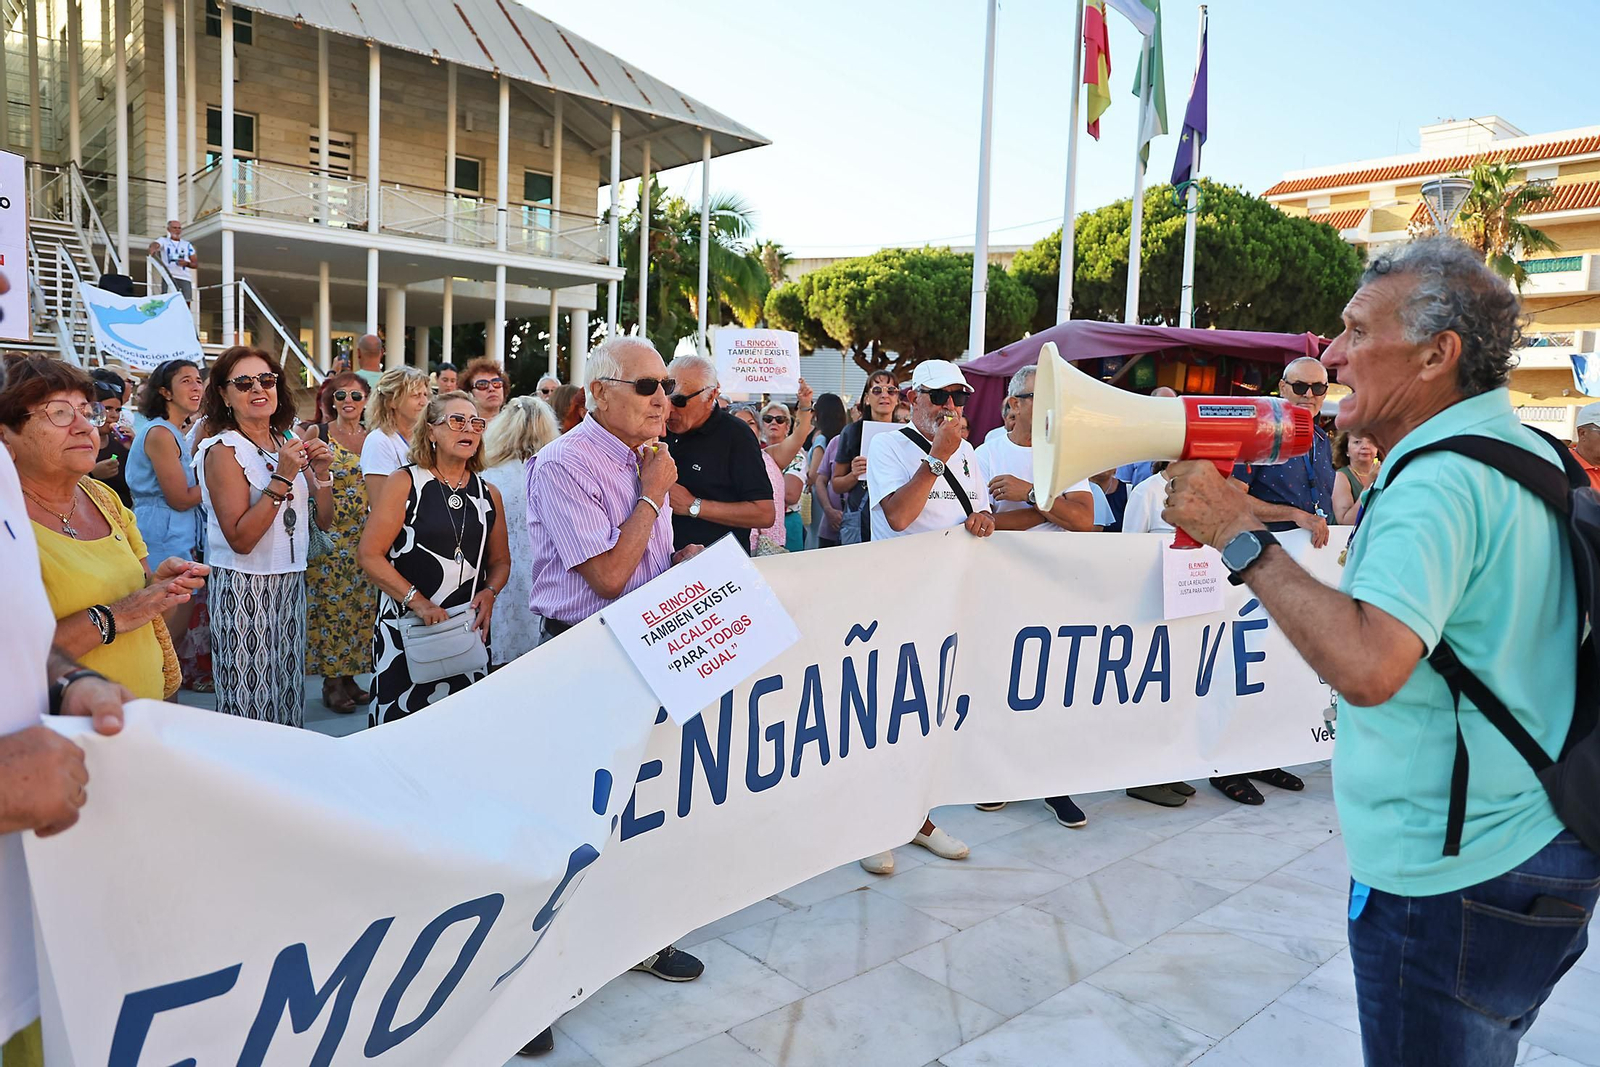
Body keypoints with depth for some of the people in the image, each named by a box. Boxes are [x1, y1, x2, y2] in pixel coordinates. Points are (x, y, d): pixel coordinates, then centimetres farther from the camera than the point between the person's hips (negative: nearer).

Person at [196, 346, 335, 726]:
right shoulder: (223, 450, -11)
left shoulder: (288, 442, 7)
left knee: (288, 695, 13)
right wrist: (283, 477, -22)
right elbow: (240, 538, -19)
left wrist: (321, 472, -4)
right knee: (250, 703, 2)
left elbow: (324, 522, 12)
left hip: (291, 583, 6)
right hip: (243, 589, -6)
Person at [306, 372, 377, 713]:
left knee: (360, 605, 7)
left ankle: (349, 676, 17)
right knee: (331, 603, -1)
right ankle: (331, 682, 9)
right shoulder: (318, 434, -3)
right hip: (329, 534, -4)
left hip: (365, 538, 4)